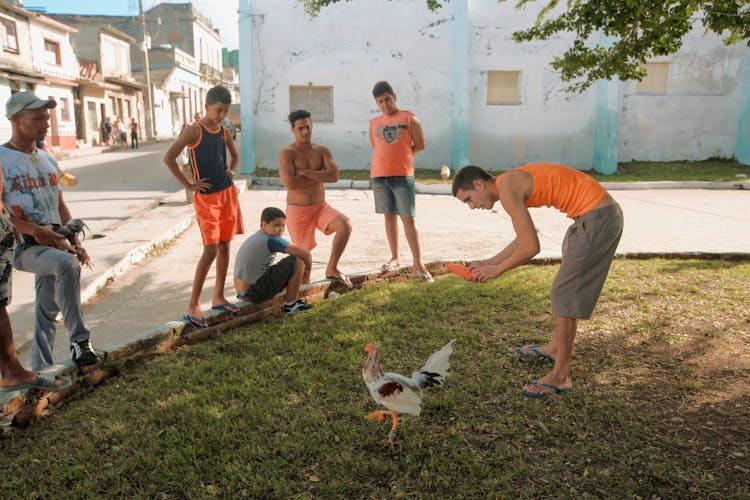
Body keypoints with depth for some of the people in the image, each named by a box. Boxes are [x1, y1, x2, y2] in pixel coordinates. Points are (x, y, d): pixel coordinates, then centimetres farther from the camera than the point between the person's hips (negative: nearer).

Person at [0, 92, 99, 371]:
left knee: (48, 309, 9)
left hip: (52, 244, 7)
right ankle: (79, 340, -29)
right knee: (67, 264, -34)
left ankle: (39, 370, 22)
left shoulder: (48, 160, 16)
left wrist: (74, 242, 7)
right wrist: (36, 231, -25)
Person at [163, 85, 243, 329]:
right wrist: (189, 185, -13)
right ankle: (193, 306, -3)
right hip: (206, 197, -7)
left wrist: (231, 171, 10)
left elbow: (235, 155, 29)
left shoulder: (224, 132, 10)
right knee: (211, 250, -11)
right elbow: (168, 158, -16)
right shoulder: (195, 131, -10)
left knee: (224, 247, 10)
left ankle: (218, 297, 23)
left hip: (228, 193, 7)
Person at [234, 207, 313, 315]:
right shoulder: (271, 240, -16)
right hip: (255, 293, -10)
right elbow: (305, 253, -18)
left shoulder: (255, 237, 10)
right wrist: (308, 268, 1)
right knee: (297, 261, -12)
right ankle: (290, 304, -2)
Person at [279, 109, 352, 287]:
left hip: (321, 207, 3)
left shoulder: (322, 151, 5)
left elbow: (334, 175, -12)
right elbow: (290, 183, -23)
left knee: (345, 225, -23)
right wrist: (320, 176, -12)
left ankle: (332, 268, -7)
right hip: (297, 211, -3)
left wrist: (305, 172, -17)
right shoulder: (287, 153, -6)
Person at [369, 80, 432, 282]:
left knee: (408, 219, -6)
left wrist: (401, 157, 4)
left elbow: (420, 144, 5)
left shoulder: (409, 118, 3)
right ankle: (395, 258, 20)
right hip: (379, 176, 4)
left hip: (403, 175, -4)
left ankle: (418, 263, -4)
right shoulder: (374, 123, 12)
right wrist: (394, 157, 8)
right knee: (389, 216, 10)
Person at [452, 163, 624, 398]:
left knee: (565, 292, -7)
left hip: (598, 218, -10)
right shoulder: (512, 184, 12)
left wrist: (497, 270, -7)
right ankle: (555, 347, 41)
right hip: (603, 212, 10)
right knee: (568, 285, 22)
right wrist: (488, 263, 16)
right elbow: (524, 237, 19)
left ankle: (560, 376, 1)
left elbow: (530, 247, -21)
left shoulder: (507, 188, -18)